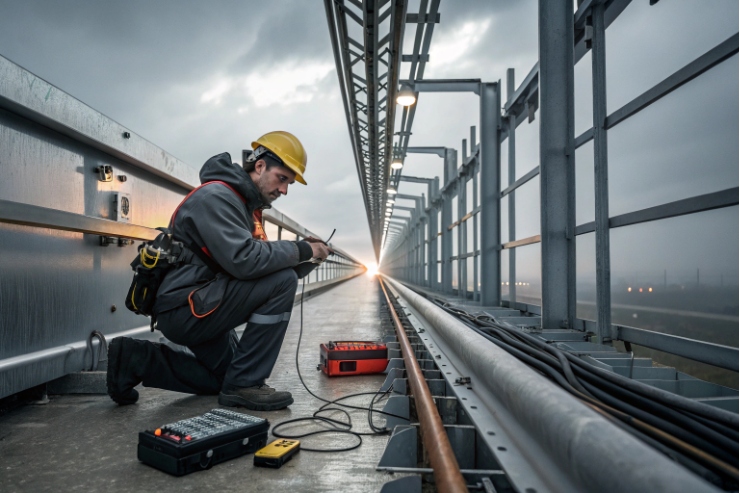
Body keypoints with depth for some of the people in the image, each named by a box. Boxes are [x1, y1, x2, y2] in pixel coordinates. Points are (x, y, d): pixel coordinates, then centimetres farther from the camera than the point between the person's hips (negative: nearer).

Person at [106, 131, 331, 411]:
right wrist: (301, 250, -21)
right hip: (185, 307, -11)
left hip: (197, 307, 11)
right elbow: (243, 261, -31)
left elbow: (263, 265, 11)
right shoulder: (215, 196, -17)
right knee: (283, 280, -21)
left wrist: (305, 259, -5)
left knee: (226, 377, 24)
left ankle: (137, 359, 19)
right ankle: (245, 384, -12)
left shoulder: (245, 205, 14)